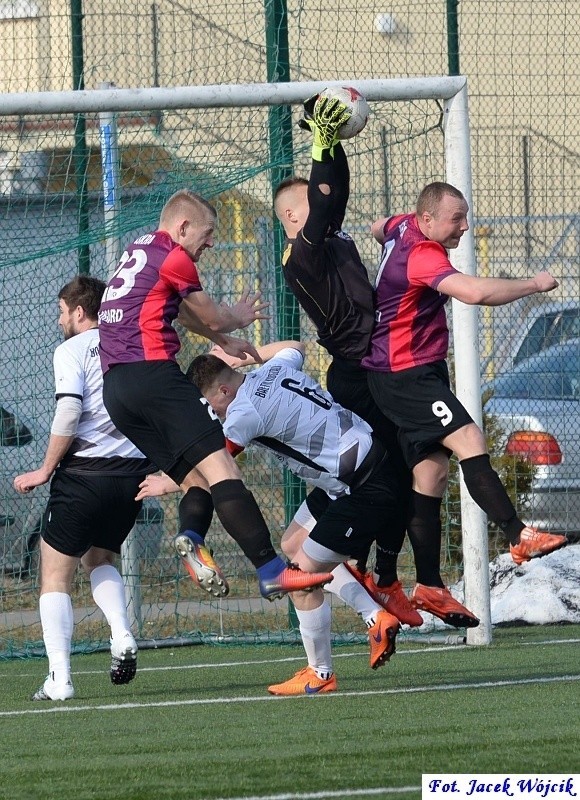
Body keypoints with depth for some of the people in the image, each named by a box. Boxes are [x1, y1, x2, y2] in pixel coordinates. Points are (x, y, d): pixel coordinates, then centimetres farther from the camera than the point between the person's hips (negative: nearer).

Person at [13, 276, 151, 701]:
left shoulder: (72, 349, -3)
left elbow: (69, 412, -15)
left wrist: (45, 470, -7)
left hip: (85, 471, -6)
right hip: (134, 471, 6)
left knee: (56, 573, 5)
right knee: (100, 558, 27)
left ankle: (59, 677, -7)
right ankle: (122, 636, 0)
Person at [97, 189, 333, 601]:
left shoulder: (138, 251, 25)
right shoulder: (174, 258, -2)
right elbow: (213, 318, 9)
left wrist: (225, 342, 48)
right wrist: (240, 316, 30)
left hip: (114, 389, 9)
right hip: (152, 372, -9)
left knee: (195, 478, 8)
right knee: (221, 469, -16)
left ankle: (192, 538, -24)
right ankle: (272, 571, -26)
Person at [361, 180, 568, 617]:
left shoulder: (403, 226, 7)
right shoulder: (422, 254, -23)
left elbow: (379, 228, 33)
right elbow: (474, 291, -36)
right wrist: (534, 284, -25)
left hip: (420, 372, 10)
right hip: (405, 373, -10)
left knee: (432, 471, 6)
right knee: (469, 441, -23)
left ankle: (428, 586, 4)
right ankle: (519, 536, -31)